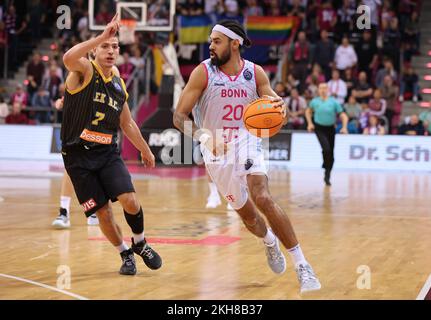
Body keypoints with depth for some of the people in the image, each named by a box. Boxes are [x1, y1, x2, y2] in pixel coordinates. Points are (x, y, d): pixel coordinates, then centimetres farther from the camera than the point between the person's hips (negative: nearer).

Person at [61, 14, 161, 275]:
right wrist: (102, 36, -37)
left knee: (129, 200, -16)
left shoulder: (119, 84, 10)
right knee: (103, 213, -2)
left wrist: (145, 150, 29)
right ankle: (126, 254, 22)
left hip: (109, 153, 4)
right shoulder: (85, 71, -8)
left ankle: (140, 243, 12)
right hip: (78, 155, -4)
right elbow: (68, 58, -34)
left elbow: (127, 123, 23)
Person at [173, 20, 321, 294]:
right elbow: (179, 116, -13)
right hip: (216, 149, 1)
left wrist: (280, 107, -24)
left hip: (246, 142, -1)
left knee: (263, 199, -22)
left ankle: (302, 265, -17)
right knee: (244, 211, 11)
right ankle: (270, 242, 47)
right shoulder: (204, 73, -12)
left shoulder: (255, 73, -6)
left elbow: (274, 103, 2)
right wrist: (202, 135, -33)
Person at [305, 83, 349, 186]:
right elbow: (308, 112, 19)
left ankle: (327, 176, 21)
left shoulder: (334, 102, -4)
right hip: (319, 128, -1)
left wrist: (344, 127, -19)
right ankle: (326, 166, -3)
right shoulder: (315, 102, 0)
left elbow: (343, 116, -5)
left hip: (330, 129, 1)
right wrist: (310, 123, 6)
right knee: (326, 149, -24)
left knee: (331, 154, 6)